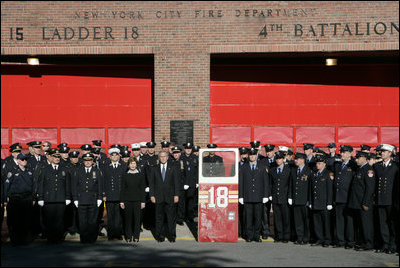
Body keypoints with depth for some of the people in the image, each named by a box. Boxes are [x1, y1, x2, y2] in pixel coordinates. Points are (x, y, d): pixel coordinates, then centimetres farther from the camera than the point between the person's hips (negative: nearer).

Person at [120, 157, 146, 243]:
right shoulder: (125, 175, 7)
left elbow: (143, 189, 4)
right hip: (127, 200, 1)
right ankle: (128, 237, 11)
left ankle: (136, 237, 7)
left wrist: (143, 201, -1)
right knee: (128, 219, 2)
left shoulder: (141, 175, 6)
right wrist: (122, 201, 0)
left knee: (137, 219, -1)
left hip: (137, 200, 0)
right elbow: (122, 189, 7)